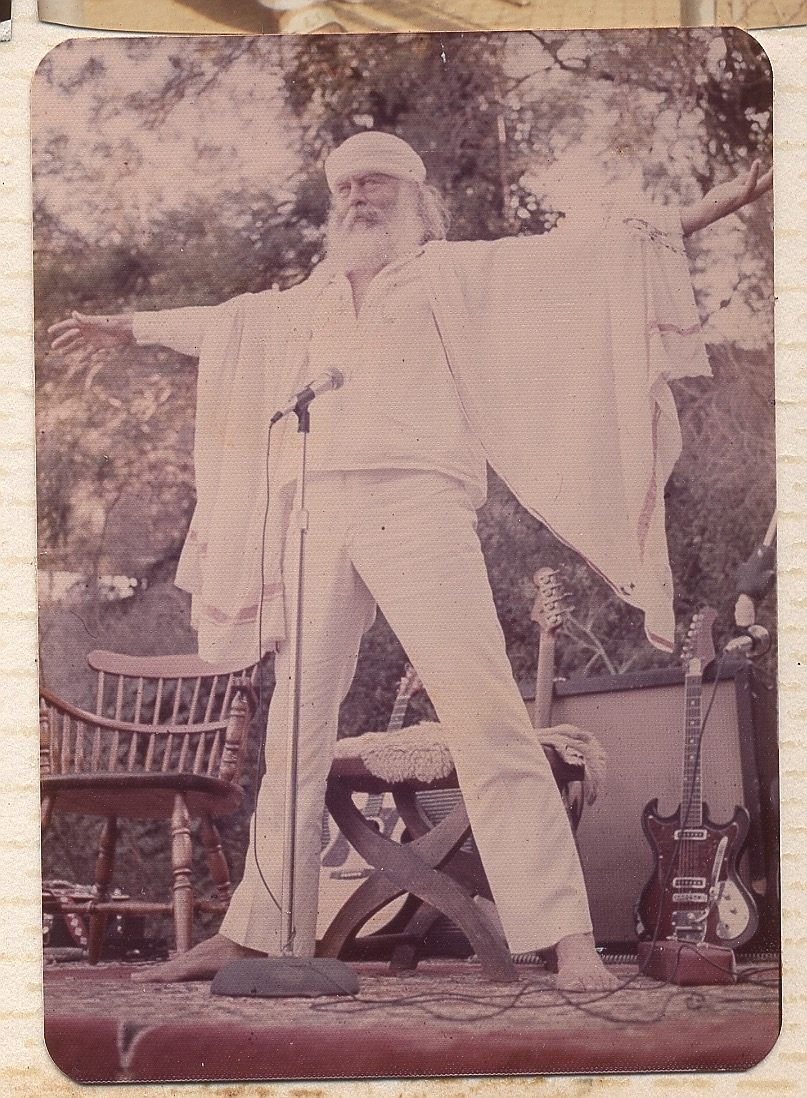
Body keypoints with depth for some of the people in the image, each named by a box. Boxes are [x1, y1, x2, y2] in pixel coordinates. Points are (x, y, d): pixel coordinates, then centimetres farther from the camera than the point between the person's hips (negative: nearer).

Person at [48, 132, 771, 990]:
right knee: (297, 726, 4)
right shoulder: (301, 306, 27)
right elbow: (216, 324, 43)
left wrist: (709, 207, -1)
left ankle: (567, 937, -20)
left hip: (417, 503, -5)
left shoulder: (454, 275, 13)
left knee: (484, 714, -16)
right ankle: (259, 931, 10)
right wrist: (127, 328, 56)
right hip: (317, 515, 5)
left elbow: (582, 256, 6)